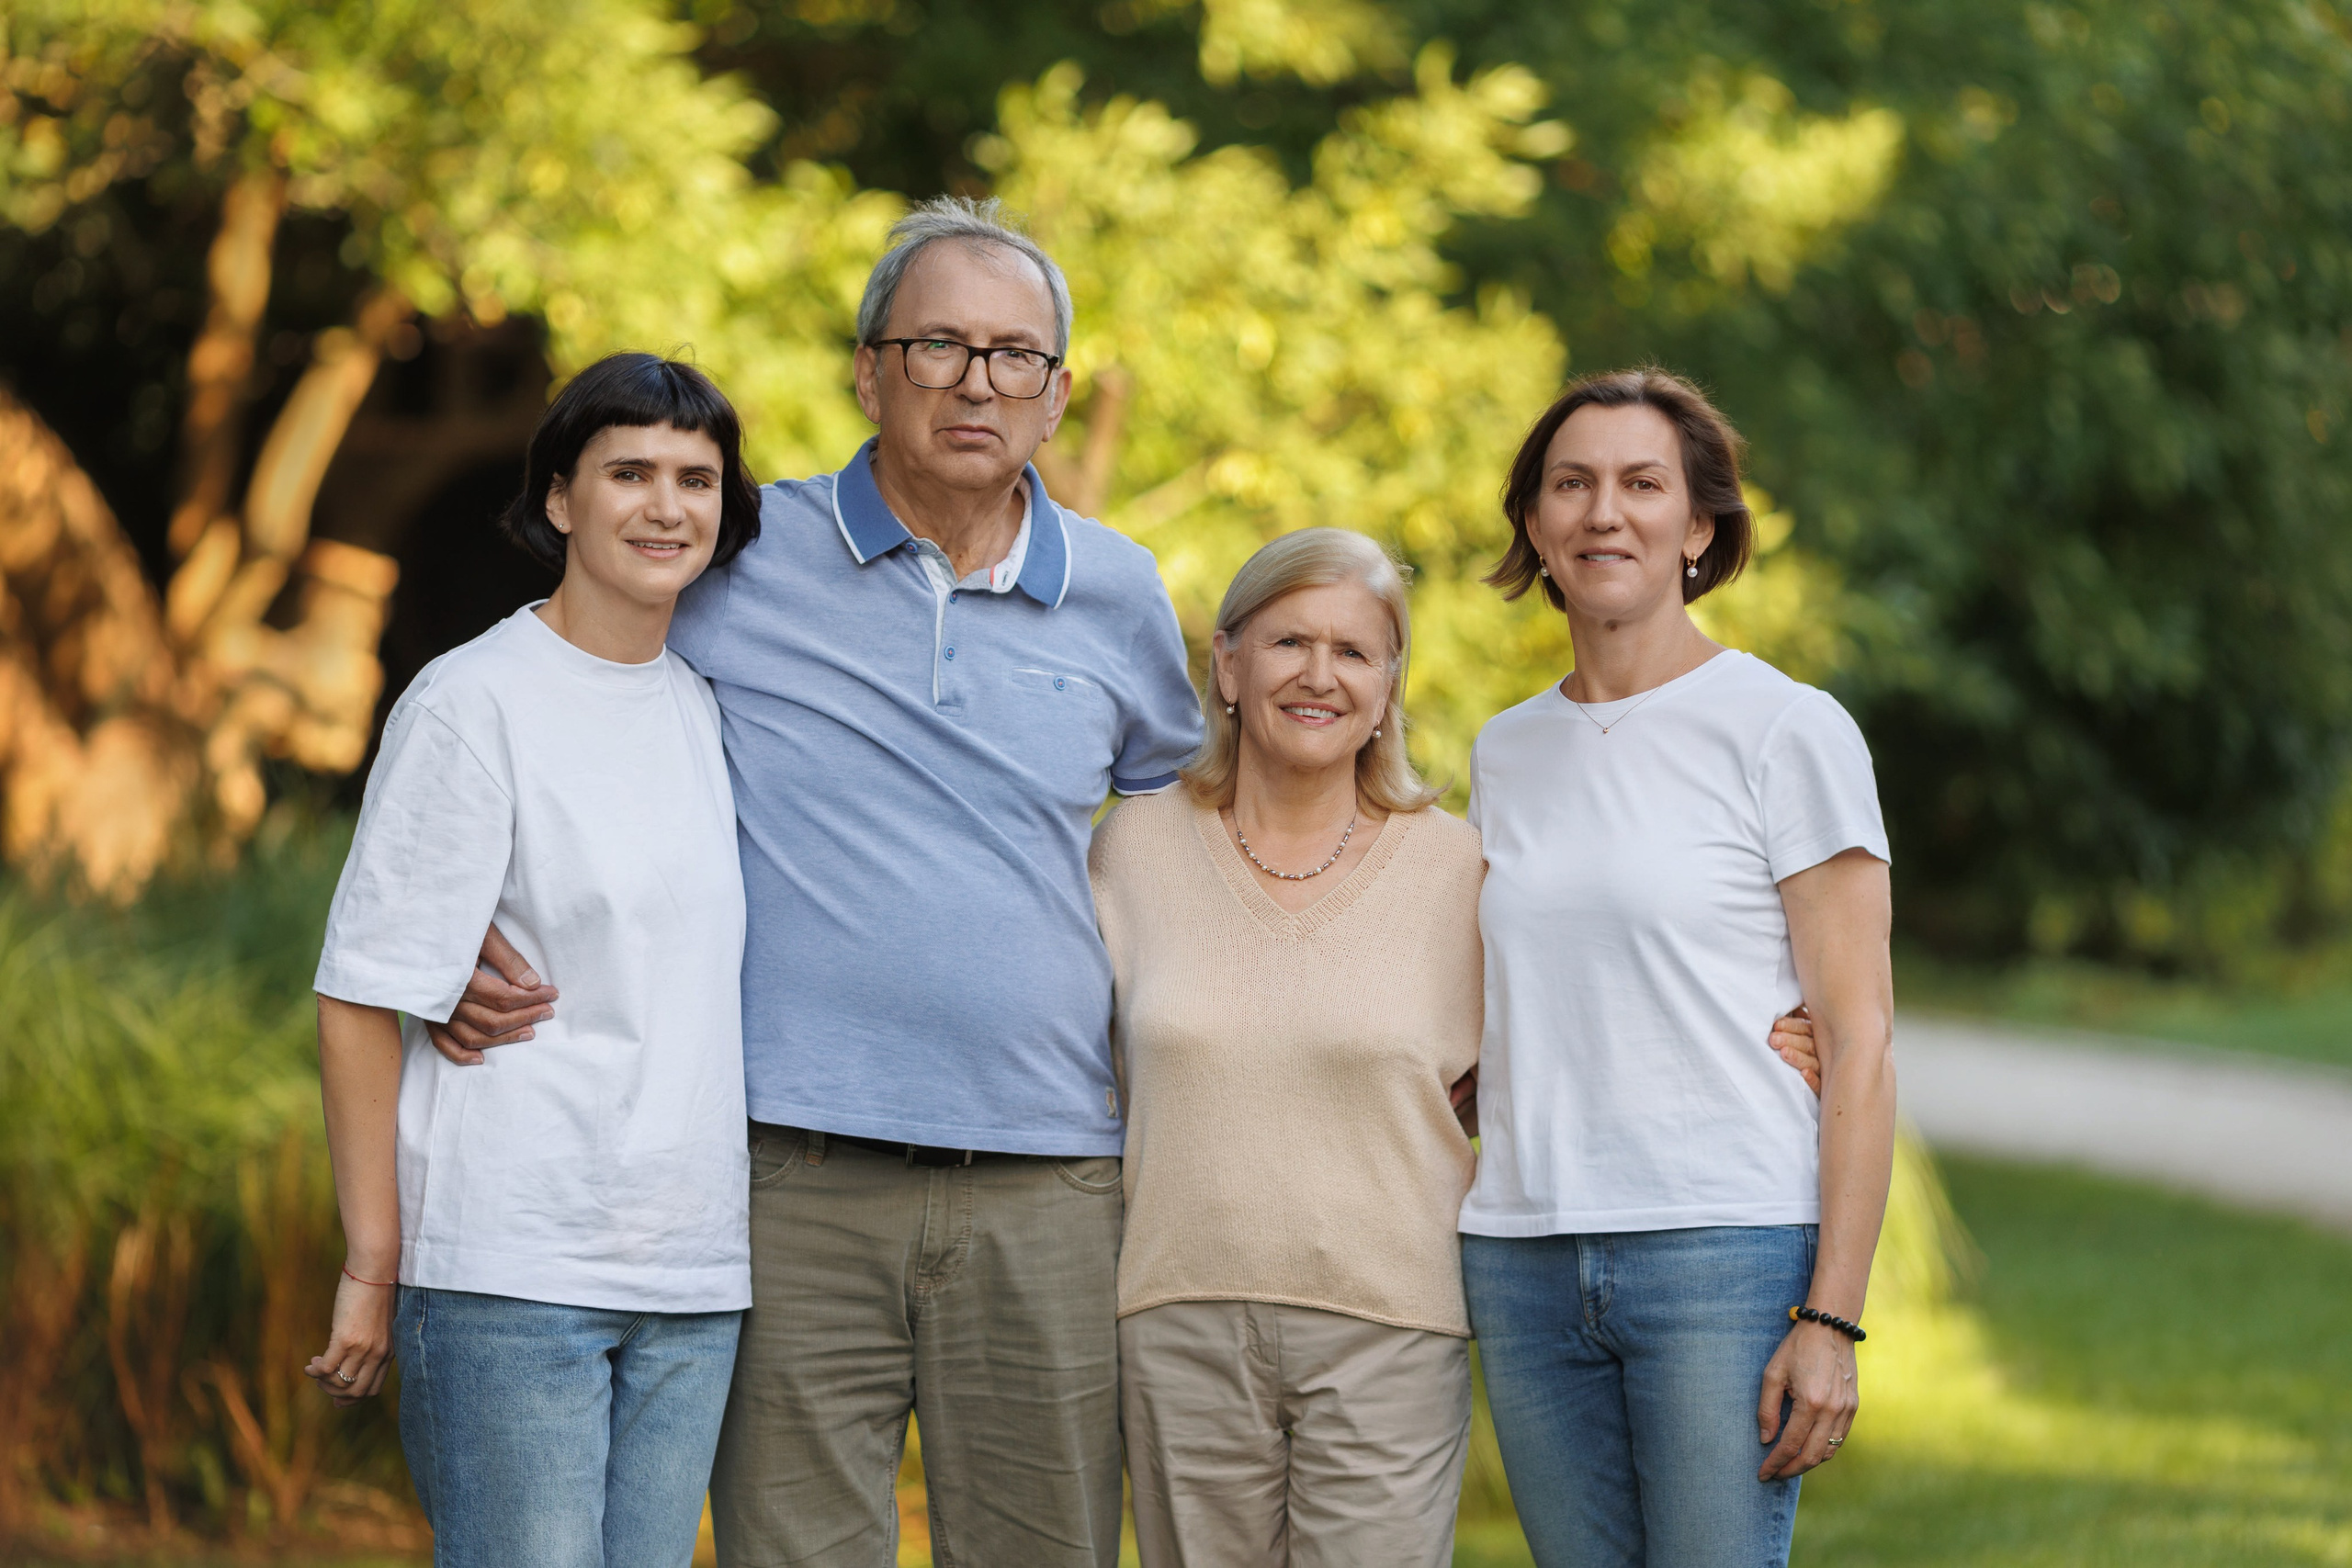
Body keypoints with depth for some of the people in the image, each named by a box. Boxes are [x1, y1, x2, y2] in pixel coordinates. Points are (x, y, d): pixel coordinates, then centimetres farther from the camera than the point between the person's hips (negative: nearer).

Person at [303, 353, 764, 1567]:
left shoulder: (707, 705, 13)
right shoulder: (472, 705, -7)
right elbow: (363, 996, -8)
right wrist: (372, 1266, -10)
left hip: (690, 1282, 6)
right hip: (507, 1274, -6)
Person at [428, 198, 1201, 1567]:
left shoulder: (1118, 598, 10)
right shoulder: (739, 566, 2)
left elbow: (1173, 810, 29)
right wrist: (470, 940, -4)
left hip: (1046, 1192, 2)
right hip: (800, 1182, -2)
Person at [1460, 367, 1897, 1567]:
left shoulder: (1788, 733, -2)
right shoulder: (1504, 753, 15)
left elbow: (1857, 1040, -6)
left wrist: (1832, 1318, -12)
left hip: (1730, 1246, -5)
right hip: (1525, 1264, 5)